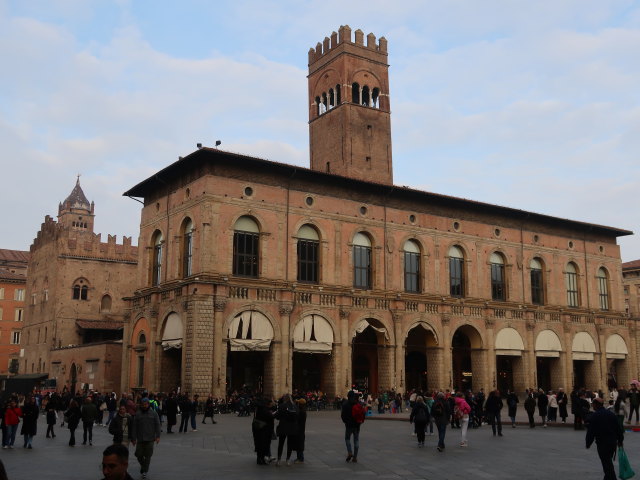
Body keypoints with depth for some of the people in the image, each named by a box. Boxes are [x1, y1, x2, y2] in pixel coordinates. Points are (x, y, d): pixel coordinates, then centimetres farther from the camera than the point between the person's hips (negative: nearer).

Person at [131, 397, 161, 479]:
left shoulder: (153, 414, 3)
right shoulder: (137, 414, 3)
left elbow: (157, 425, 2)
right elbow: (134, 427, 4)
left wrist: (158, 436, -6)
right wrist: (133, 438, 1)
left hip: (150, 439, -1)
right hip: (140, 438, 1)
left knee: (148, 455, -1)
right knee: (139, 454, 2)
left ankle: (144, 471, 12)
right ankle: (143, 465, 30)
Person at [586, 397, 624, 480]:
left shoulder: (594, 416, -11)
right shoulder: (611, 414, 5)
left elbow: (590, 432, -11)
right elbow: (618, 428, 9)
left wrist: (588, 443, 1)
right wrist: (620, 440, 19)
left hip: (602, 443, -6)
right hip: (613, 442, 6)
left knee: (607, 464, 1)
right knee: (608, 462, 20)